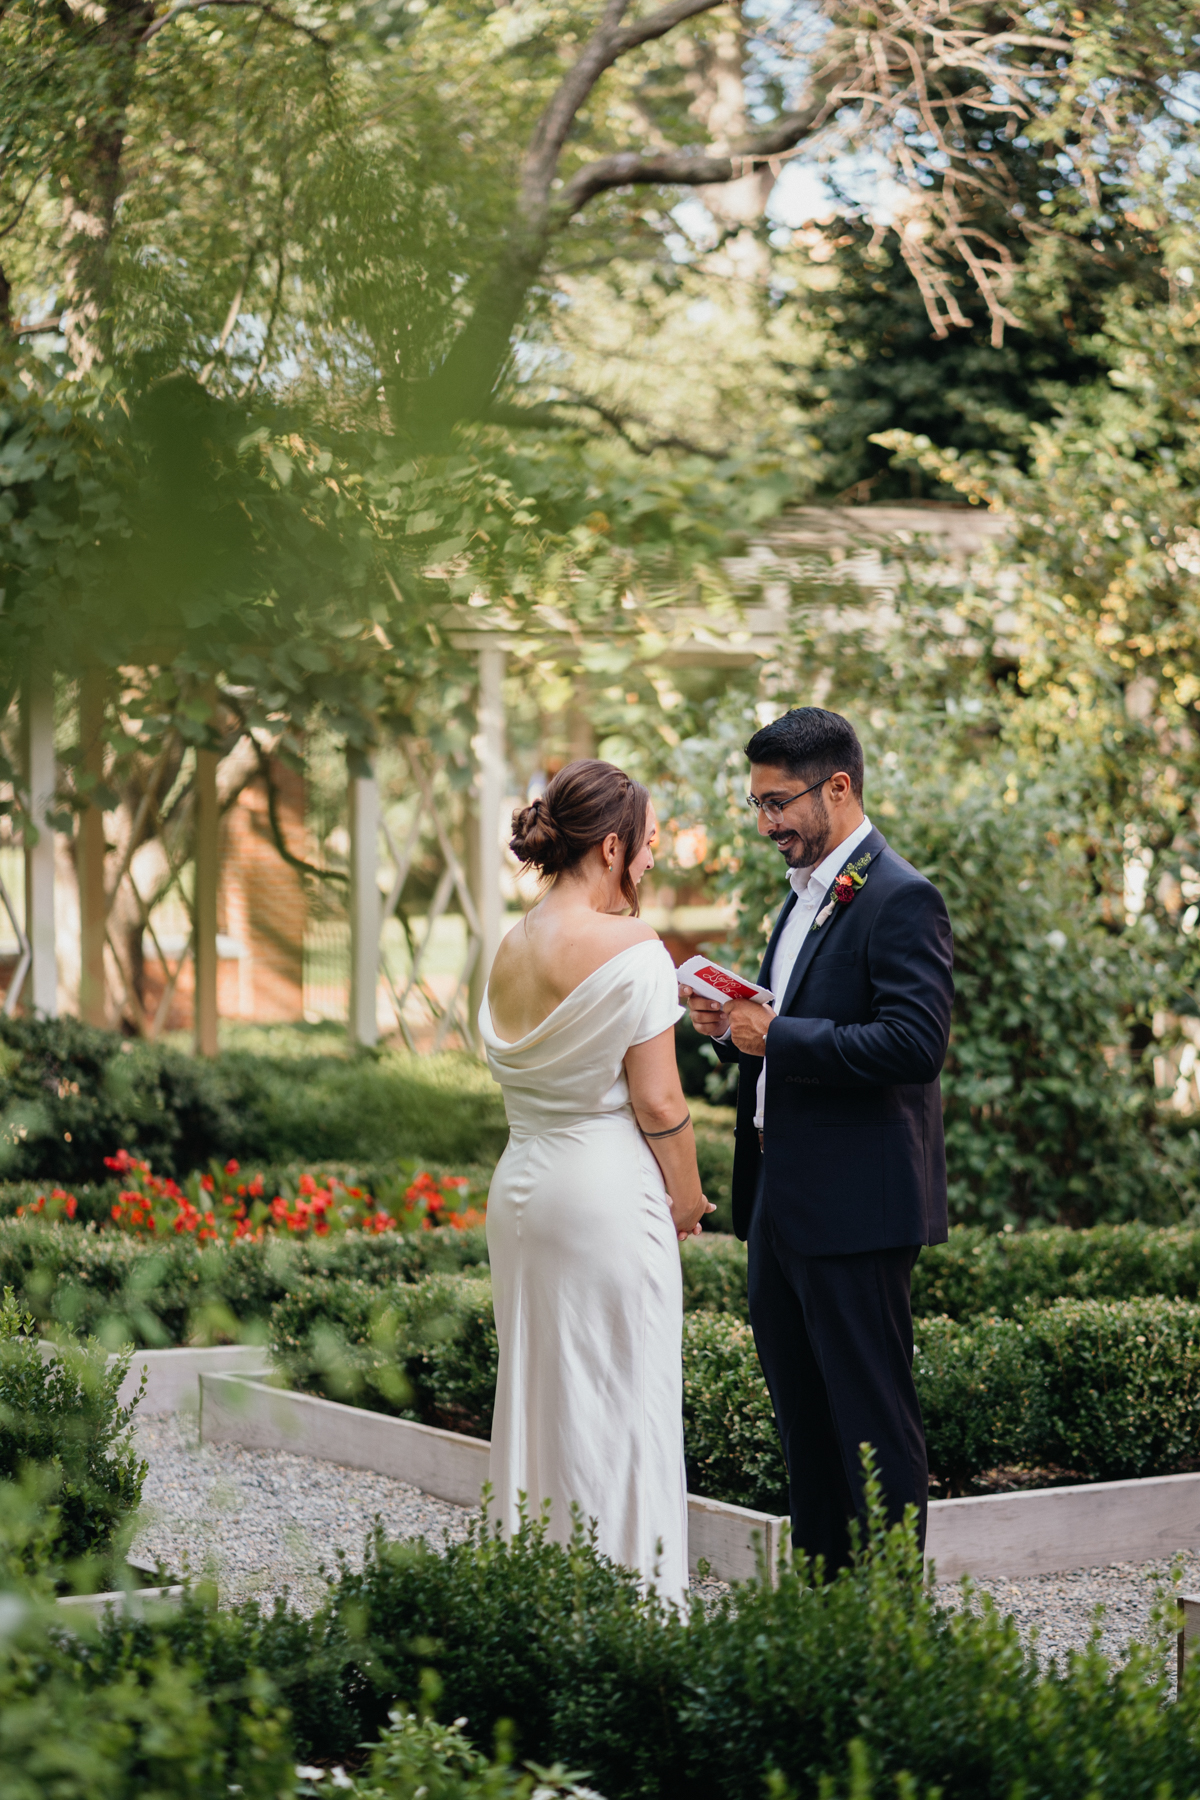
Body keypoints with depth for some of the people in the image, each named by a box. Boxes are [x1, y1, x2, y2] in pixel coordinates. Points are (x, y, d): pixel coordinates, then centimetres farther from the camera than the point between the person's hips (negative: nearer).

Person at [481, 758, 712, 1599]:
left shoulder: (512, 948, 7)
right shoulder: (631, 947, -14)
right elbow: (657, 1101, -14)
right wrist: (687, 1195, 0)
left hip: (522, 1186, 7)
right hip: (609, 1192, -7)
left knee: (536, 1393, 13)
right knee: (620, 1400, 0)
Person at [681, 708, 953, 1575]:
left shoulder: (901, 900, -14)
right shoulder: (806, 894, 17)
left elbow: (915, 1043, -24)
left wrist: (778, 1036, -20)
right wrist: (736, 1027, 4)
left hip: (856, 1208, -10)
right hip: (784, 1201, 10)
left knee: (872, 1417, -3)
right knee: (803, 1418, 15)